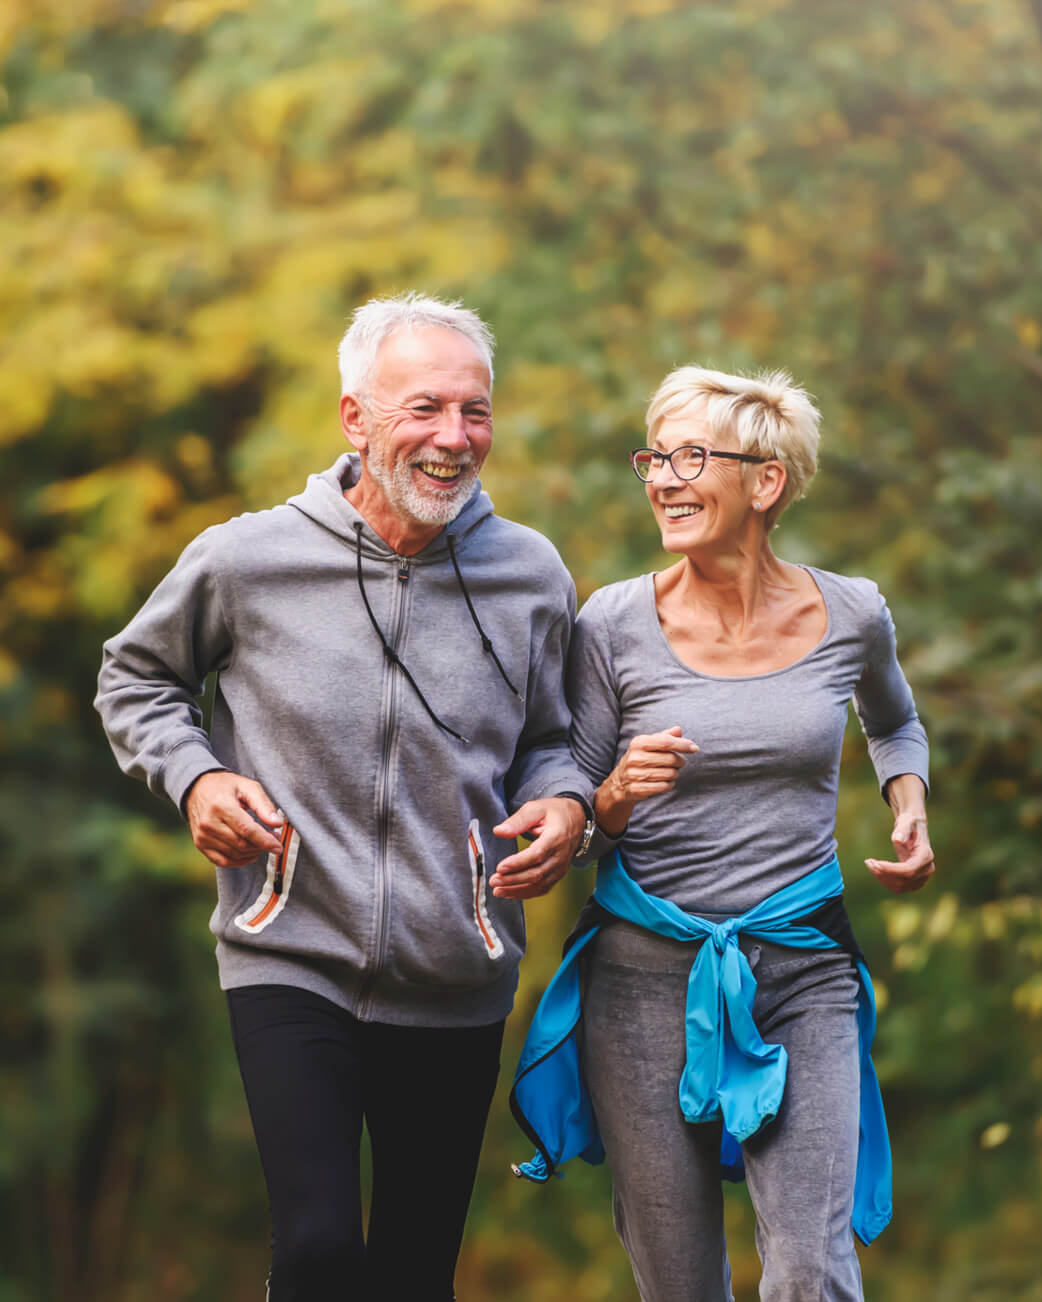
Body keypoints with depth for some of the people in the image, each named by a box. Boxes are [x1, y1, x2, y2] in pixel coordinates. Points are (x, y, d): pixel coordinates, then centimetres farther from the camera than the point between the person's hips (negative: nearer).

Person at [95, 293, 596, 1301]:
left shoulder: (530, 577, 0)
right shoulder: (245, 560, -6)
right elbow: (136, 677, 11)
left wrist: (563, 805, -7)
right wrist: (195, 776, -7)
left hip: (456, 986, 3)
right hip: (293, 962, -3)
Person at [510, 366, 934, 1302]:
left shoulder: (851, 616, 1)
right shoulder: (617, 623, -3)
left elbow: (895, 723, 26)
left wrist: (910, 809, 7)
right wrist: (618, 795, -18)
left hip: (803, 974, 0)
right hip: (648, 977, 0)